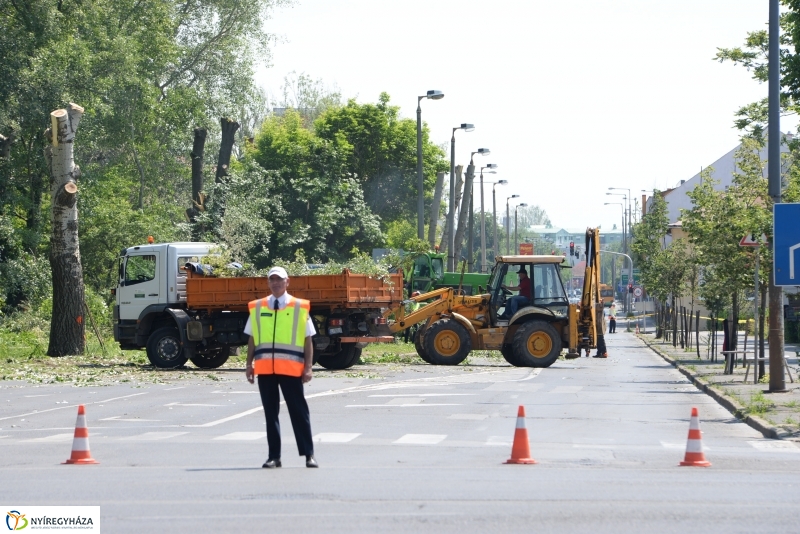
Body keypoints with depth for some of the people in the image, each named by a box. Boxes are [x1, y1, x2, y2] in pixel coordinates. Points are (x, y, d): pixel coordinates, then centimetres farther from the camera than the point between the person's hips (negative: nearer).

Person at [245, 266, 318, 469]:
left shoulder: (300, 307, 5)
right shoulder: (257, 308, 12)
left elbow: (308, 340, 3)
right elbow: (252, 339, 13)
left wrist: (308, 367, -4)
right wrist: (249, 364, 6)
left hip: (291, 368, -3)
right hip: (264, 368, 3)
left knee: (299, 410, -1)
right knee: (270, 412, 7)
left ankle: (309, 454, 5)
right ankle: (274, 456, 12)